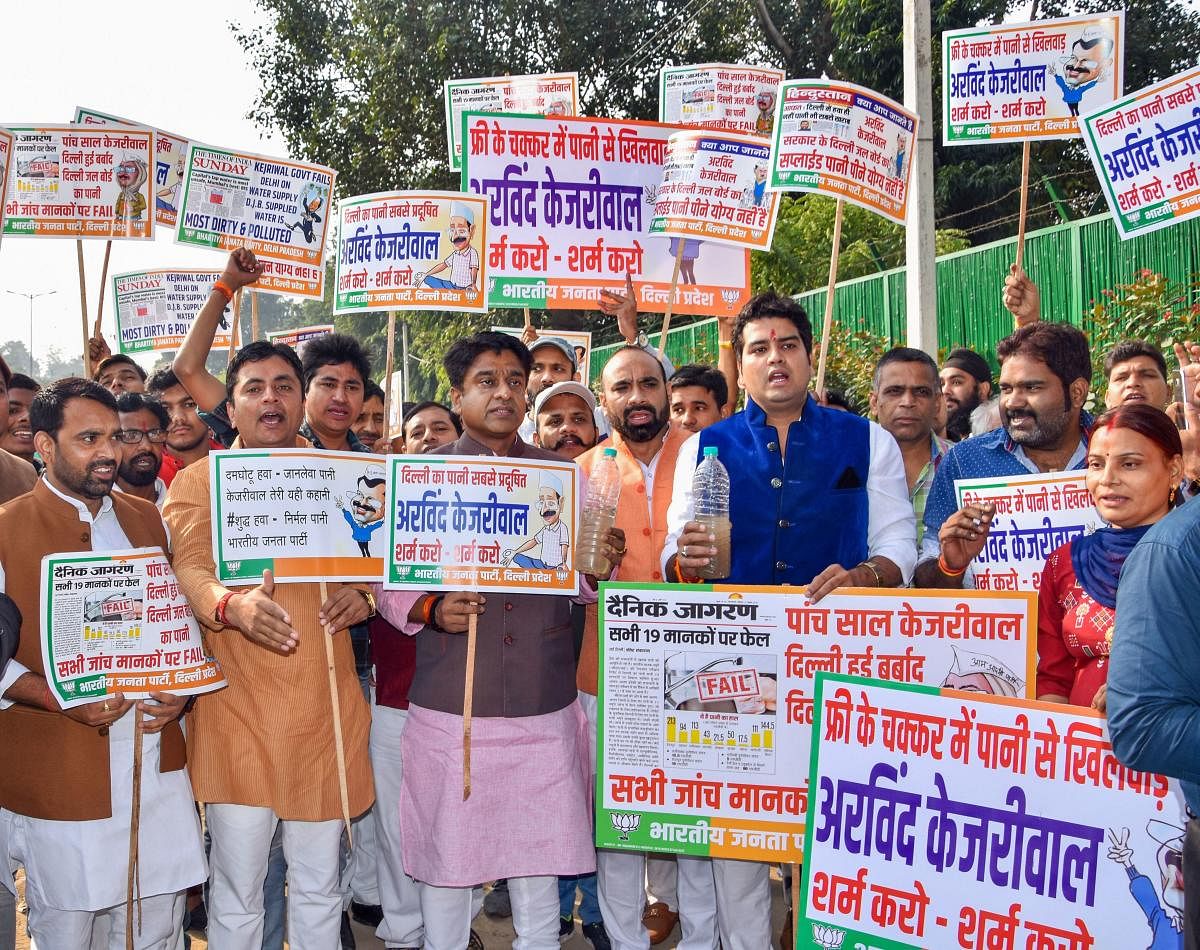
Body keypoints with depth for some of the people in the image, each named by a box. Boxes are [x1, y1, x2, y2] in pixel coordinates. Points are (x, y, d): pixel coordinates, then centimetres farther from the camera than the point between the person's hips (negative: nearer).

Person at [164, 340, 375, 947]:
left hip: (324, 709, 3)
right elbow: (185, 571, -11)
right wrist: (232, 605, -33)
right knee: (237, 891, 3)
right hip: (236, 709, -2)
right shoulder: (198, 481, 3)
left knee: (318, 886, 12)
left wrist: (364, 594, -11)